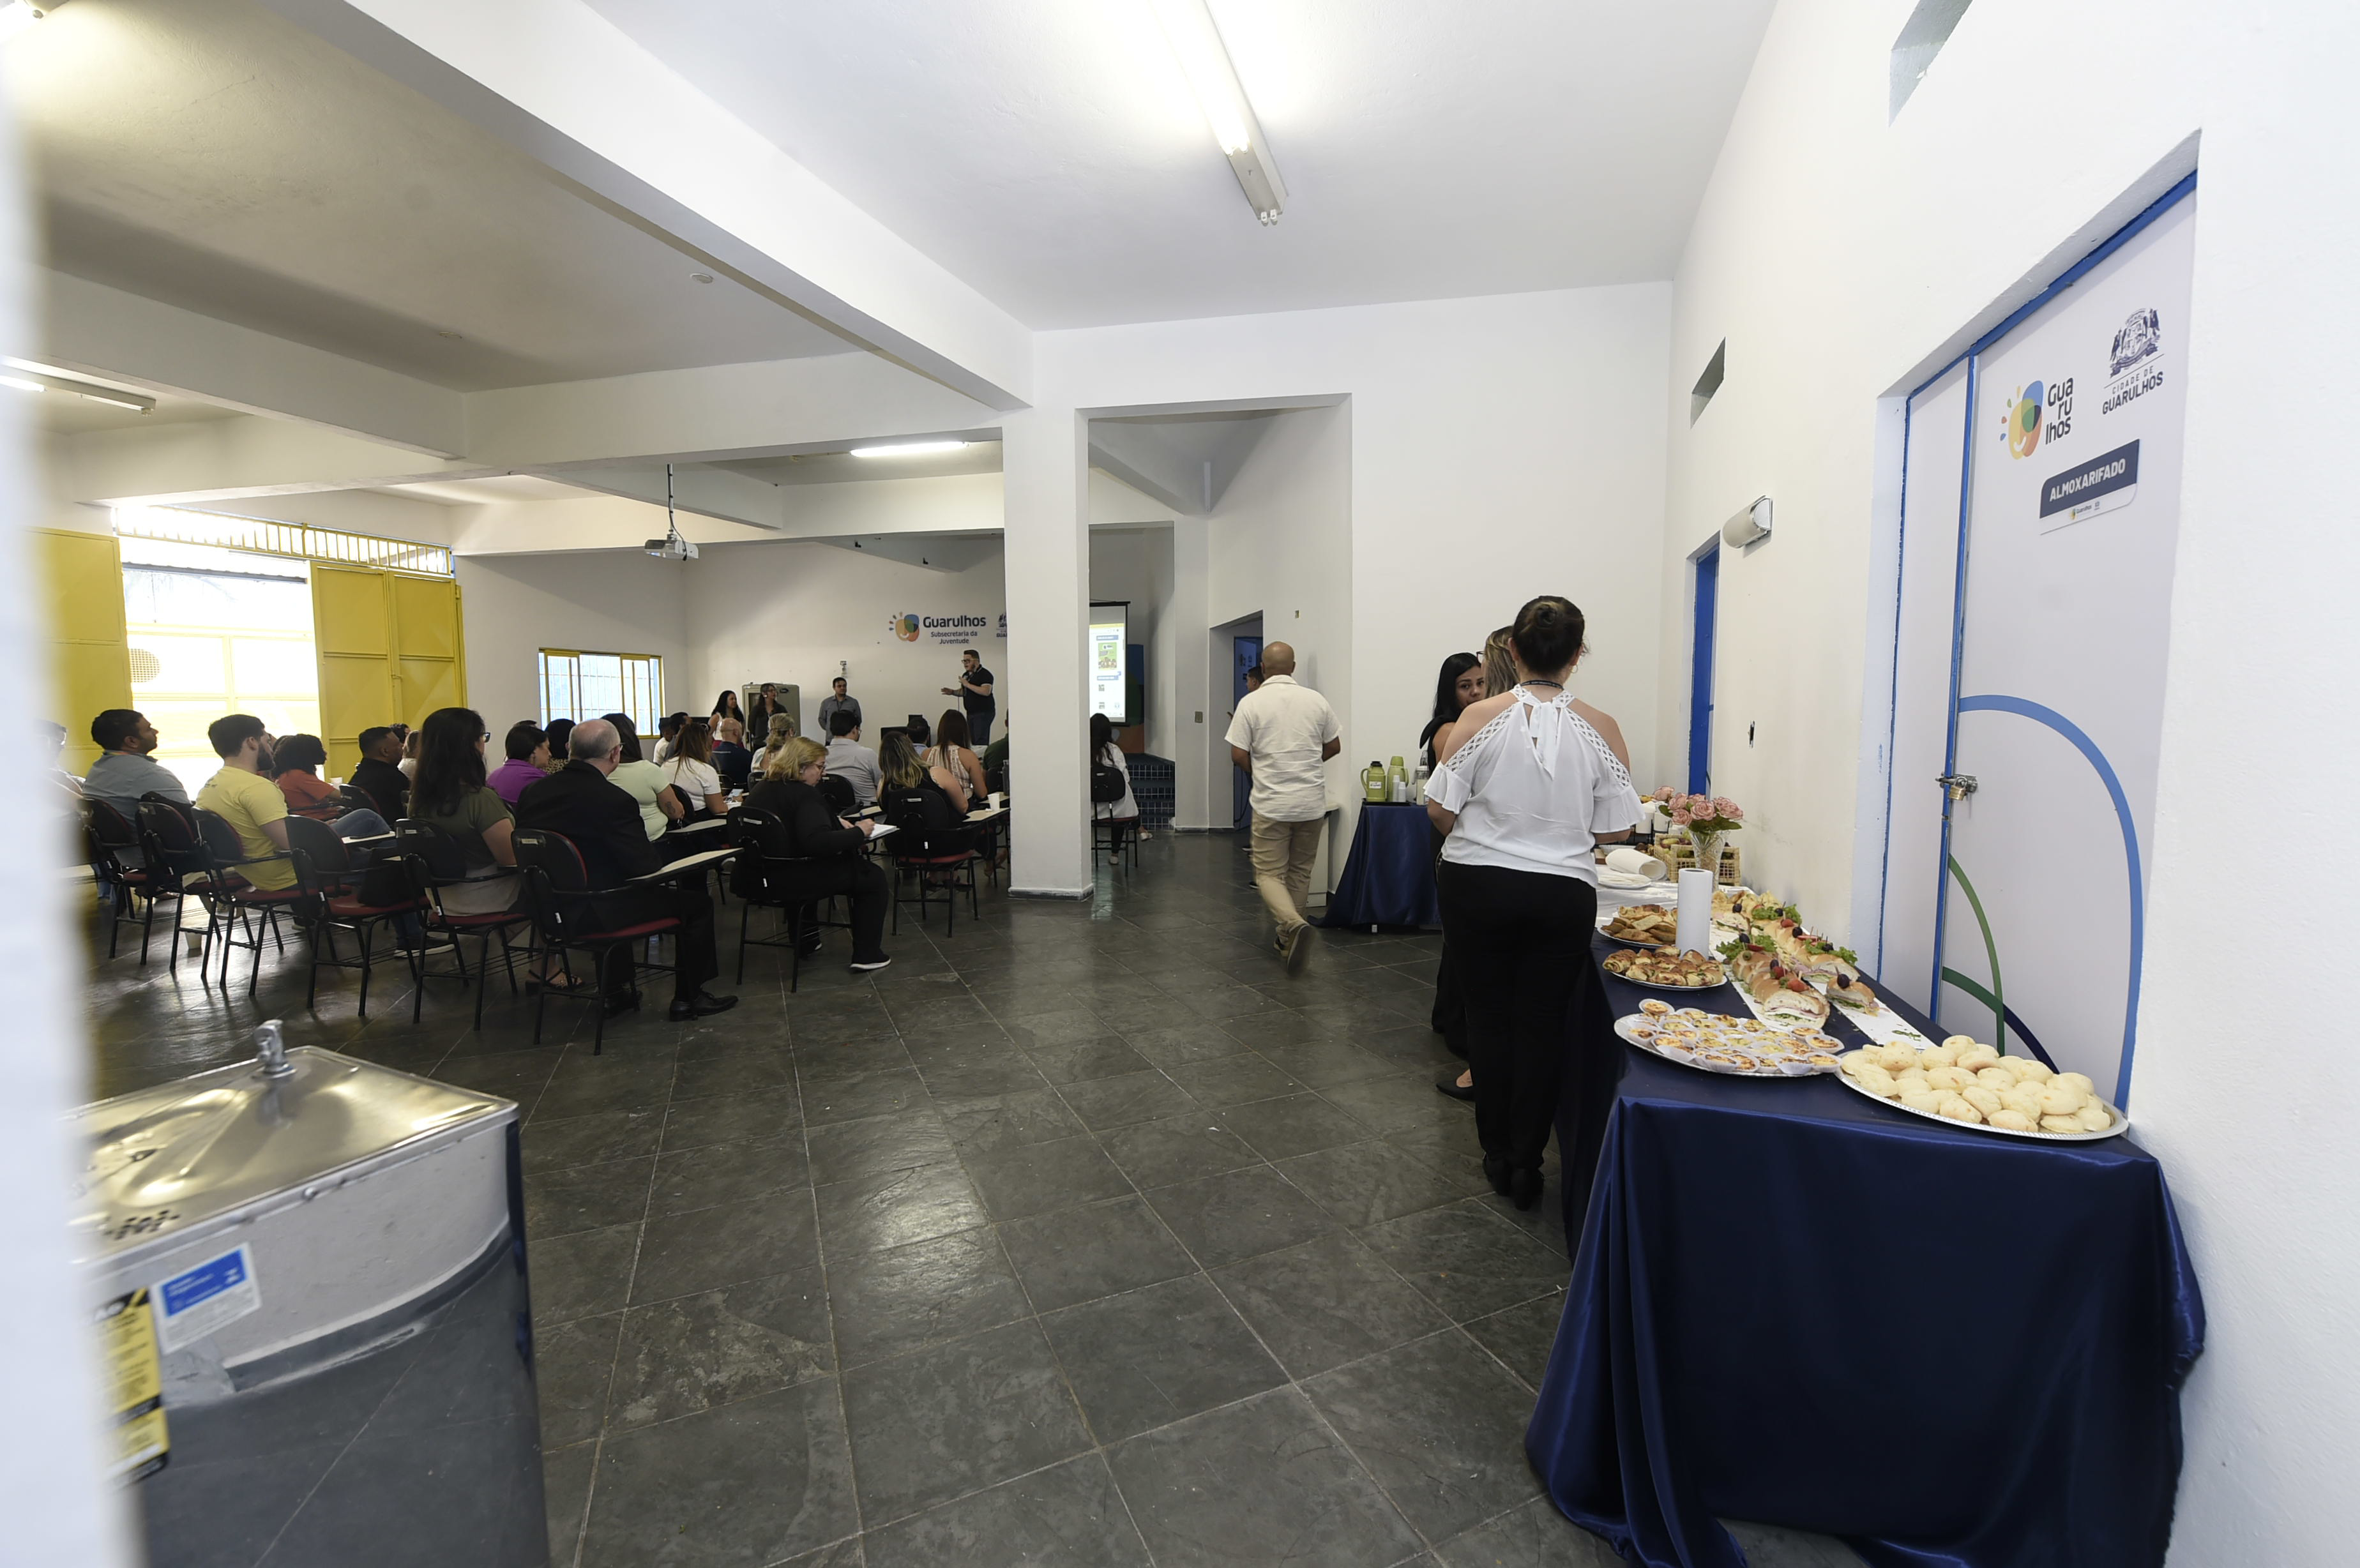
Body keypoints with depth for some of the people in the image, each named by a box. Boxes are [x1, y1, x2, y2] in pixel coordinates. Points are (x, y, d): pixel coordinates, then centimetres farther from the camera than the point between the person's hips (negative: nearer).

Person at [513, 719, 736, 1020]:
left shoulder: (532, 792, -2)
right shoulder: (614, 800, -24)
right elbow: (648, 867, -19)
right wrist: (667, 867, 3)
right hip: (599, 912, -8)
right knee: (698, 902, 7)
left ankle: (617, 992, 40)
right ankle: (688, 998, 17)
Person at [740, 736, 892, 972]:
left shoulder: (761, 789, 12)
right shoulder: (804, 795, -18)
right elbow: (819, 841, -31)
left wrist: (836, 820, 16)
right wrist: (858, 832, -19)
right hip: (789, 882, -9)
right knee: (873, 876, 1)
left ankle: (805, 939, 49)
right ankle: (867, 955, 3)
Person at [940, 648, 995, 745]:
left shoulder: (985, 674, -11)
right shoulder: (966, 675, 16)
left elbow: (986, 692, -26)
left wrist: (968, 684, -21)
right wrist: (952, 692, 7)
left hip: (983, 713, -9)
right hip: (971, 713, 9)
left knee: (981, 742, -14)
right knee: (972, 741, 8)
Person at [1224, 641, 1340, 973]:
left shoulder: (1252, 702, -7)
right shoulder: (1316, 700, 2)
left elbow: (1238, 755, -9)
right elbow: (1334, 745, 9)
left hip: (1271, 803, -3)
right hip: (1312, 802, 3)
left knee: (1269, 874, 4)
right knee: (1300, 872, 16)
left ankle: (1293, 924, -21)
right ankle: (1289, 941, 23)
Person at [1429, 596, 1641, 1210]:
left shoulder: (1480, 718, -9)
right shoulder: (1599, 729, -5)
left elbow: (1440, 811, -8)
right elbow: (1616, 831, -2)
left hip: (1476, 885, 0)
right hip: (1563, 894, 1)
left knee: (1488, 1014, 14)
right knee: (1542, 1025, 12)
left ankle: (1497, 1152, 27)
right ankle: (1526, 1161, 21)